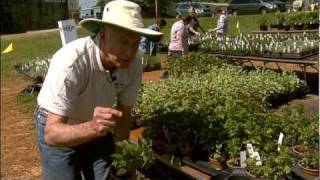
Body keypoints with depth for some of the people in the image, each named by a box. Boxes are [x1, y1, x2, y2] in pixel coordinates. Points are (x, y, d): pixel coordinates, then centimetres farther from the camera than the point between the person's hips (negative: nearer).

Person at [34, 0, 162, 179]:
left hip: (98, 125, 4)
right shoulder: (71, 61, -36)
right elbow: (52, 134, -37)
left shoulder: (134, 62, -22)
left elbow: (124, 110, -7)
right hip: (56, 126, -3)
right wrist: (92, 128, -53)